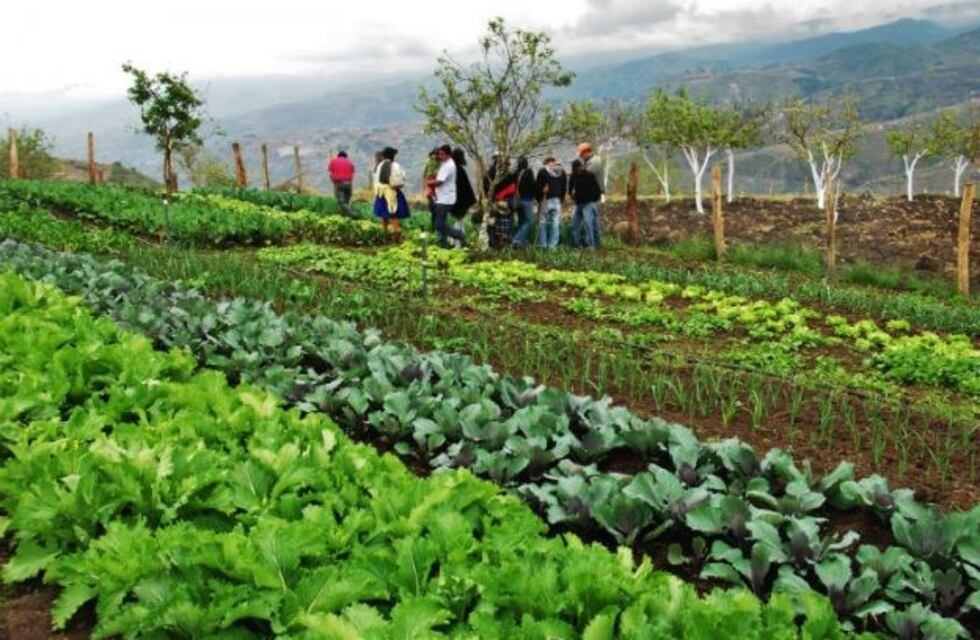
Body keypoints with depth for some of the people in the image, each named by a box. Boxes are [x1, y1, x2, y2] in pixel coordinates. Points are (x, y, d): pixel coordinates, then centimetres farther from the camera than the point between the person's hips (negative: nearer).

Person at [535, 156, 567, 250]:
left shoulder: (543, 171, -4)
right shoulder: (562, 172, 10)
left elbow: (538, 186, -6)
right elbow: (565, 188, 11)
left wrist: (539, 199, 4)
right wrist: (561, 199, 15)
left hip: (545, 200, -3)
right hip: (557, 200, 3)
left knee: (542, 222, 4)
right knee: (555, 223, 4)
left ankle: (542, 244, 2)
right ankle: (553, 245, 2)